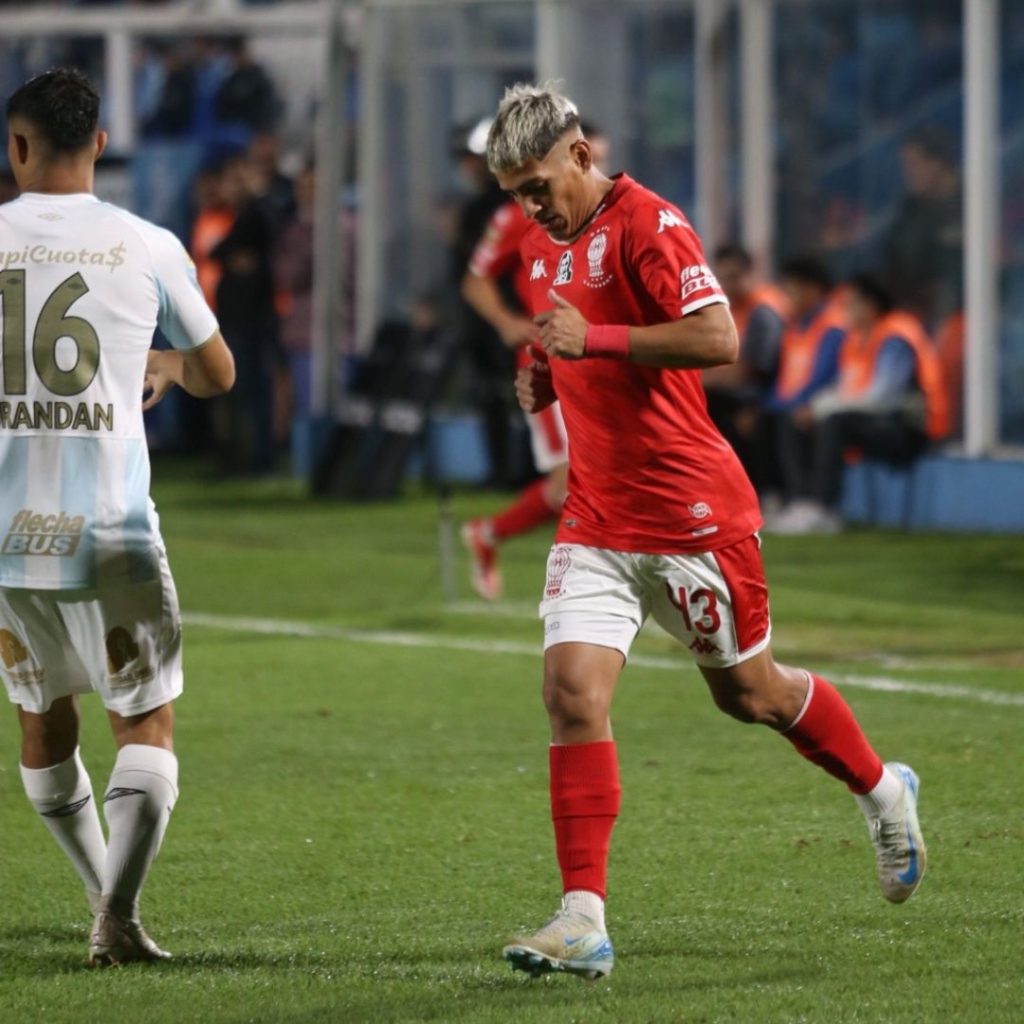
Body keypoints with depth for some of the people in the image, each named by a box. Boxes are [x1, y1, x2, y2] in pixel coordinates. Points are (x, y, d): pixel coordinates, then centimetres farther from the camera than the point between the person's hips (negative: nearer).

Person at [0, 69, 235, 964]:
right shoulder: (147, 248, 0)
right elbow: (217, 374, 15)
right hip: (112, 530, -2)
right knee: (148, 724, 4)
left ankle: (108, 899, 31)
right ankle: (120, 911, -15)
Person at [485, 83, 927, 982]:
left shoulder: (647, 225, -15)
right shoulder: (542, 244, 11)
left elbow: (718, 340, -26)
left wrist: (594, 339, -27)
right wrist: (546, 376, 6)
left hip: (692, 516, -6)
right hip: (595, 523, 6)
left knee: (749, 692, 10)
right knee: (573, 690, -12)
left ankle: (882, 792, 39)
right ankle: (584, 918, -15)